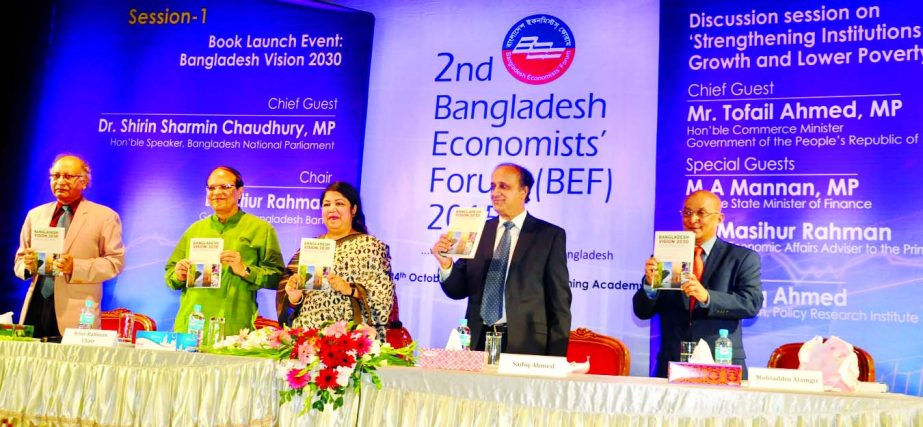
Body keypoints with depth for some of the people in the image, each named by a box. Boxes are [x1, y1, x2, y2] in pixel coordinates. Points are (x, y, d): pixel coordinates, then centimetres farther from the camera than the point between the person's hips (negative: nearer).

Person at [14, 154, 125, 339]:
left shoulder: (105, 216, 3)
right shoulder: (35, 214, 18)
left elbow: (116, 261, -3)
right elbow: (20, 259, 22)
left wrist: (76, 267, -15)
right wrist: (27, 264, -1)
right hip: (35, 305, 4)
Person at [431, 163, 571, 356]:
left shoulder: (550, 235, 0)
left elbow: (559, 302, -2)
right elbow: (459, 291, 9)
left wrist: (555, 360, -6)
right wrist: (446, 265, -11)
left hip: (524, 346, -3)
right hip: (478, 341, 3)